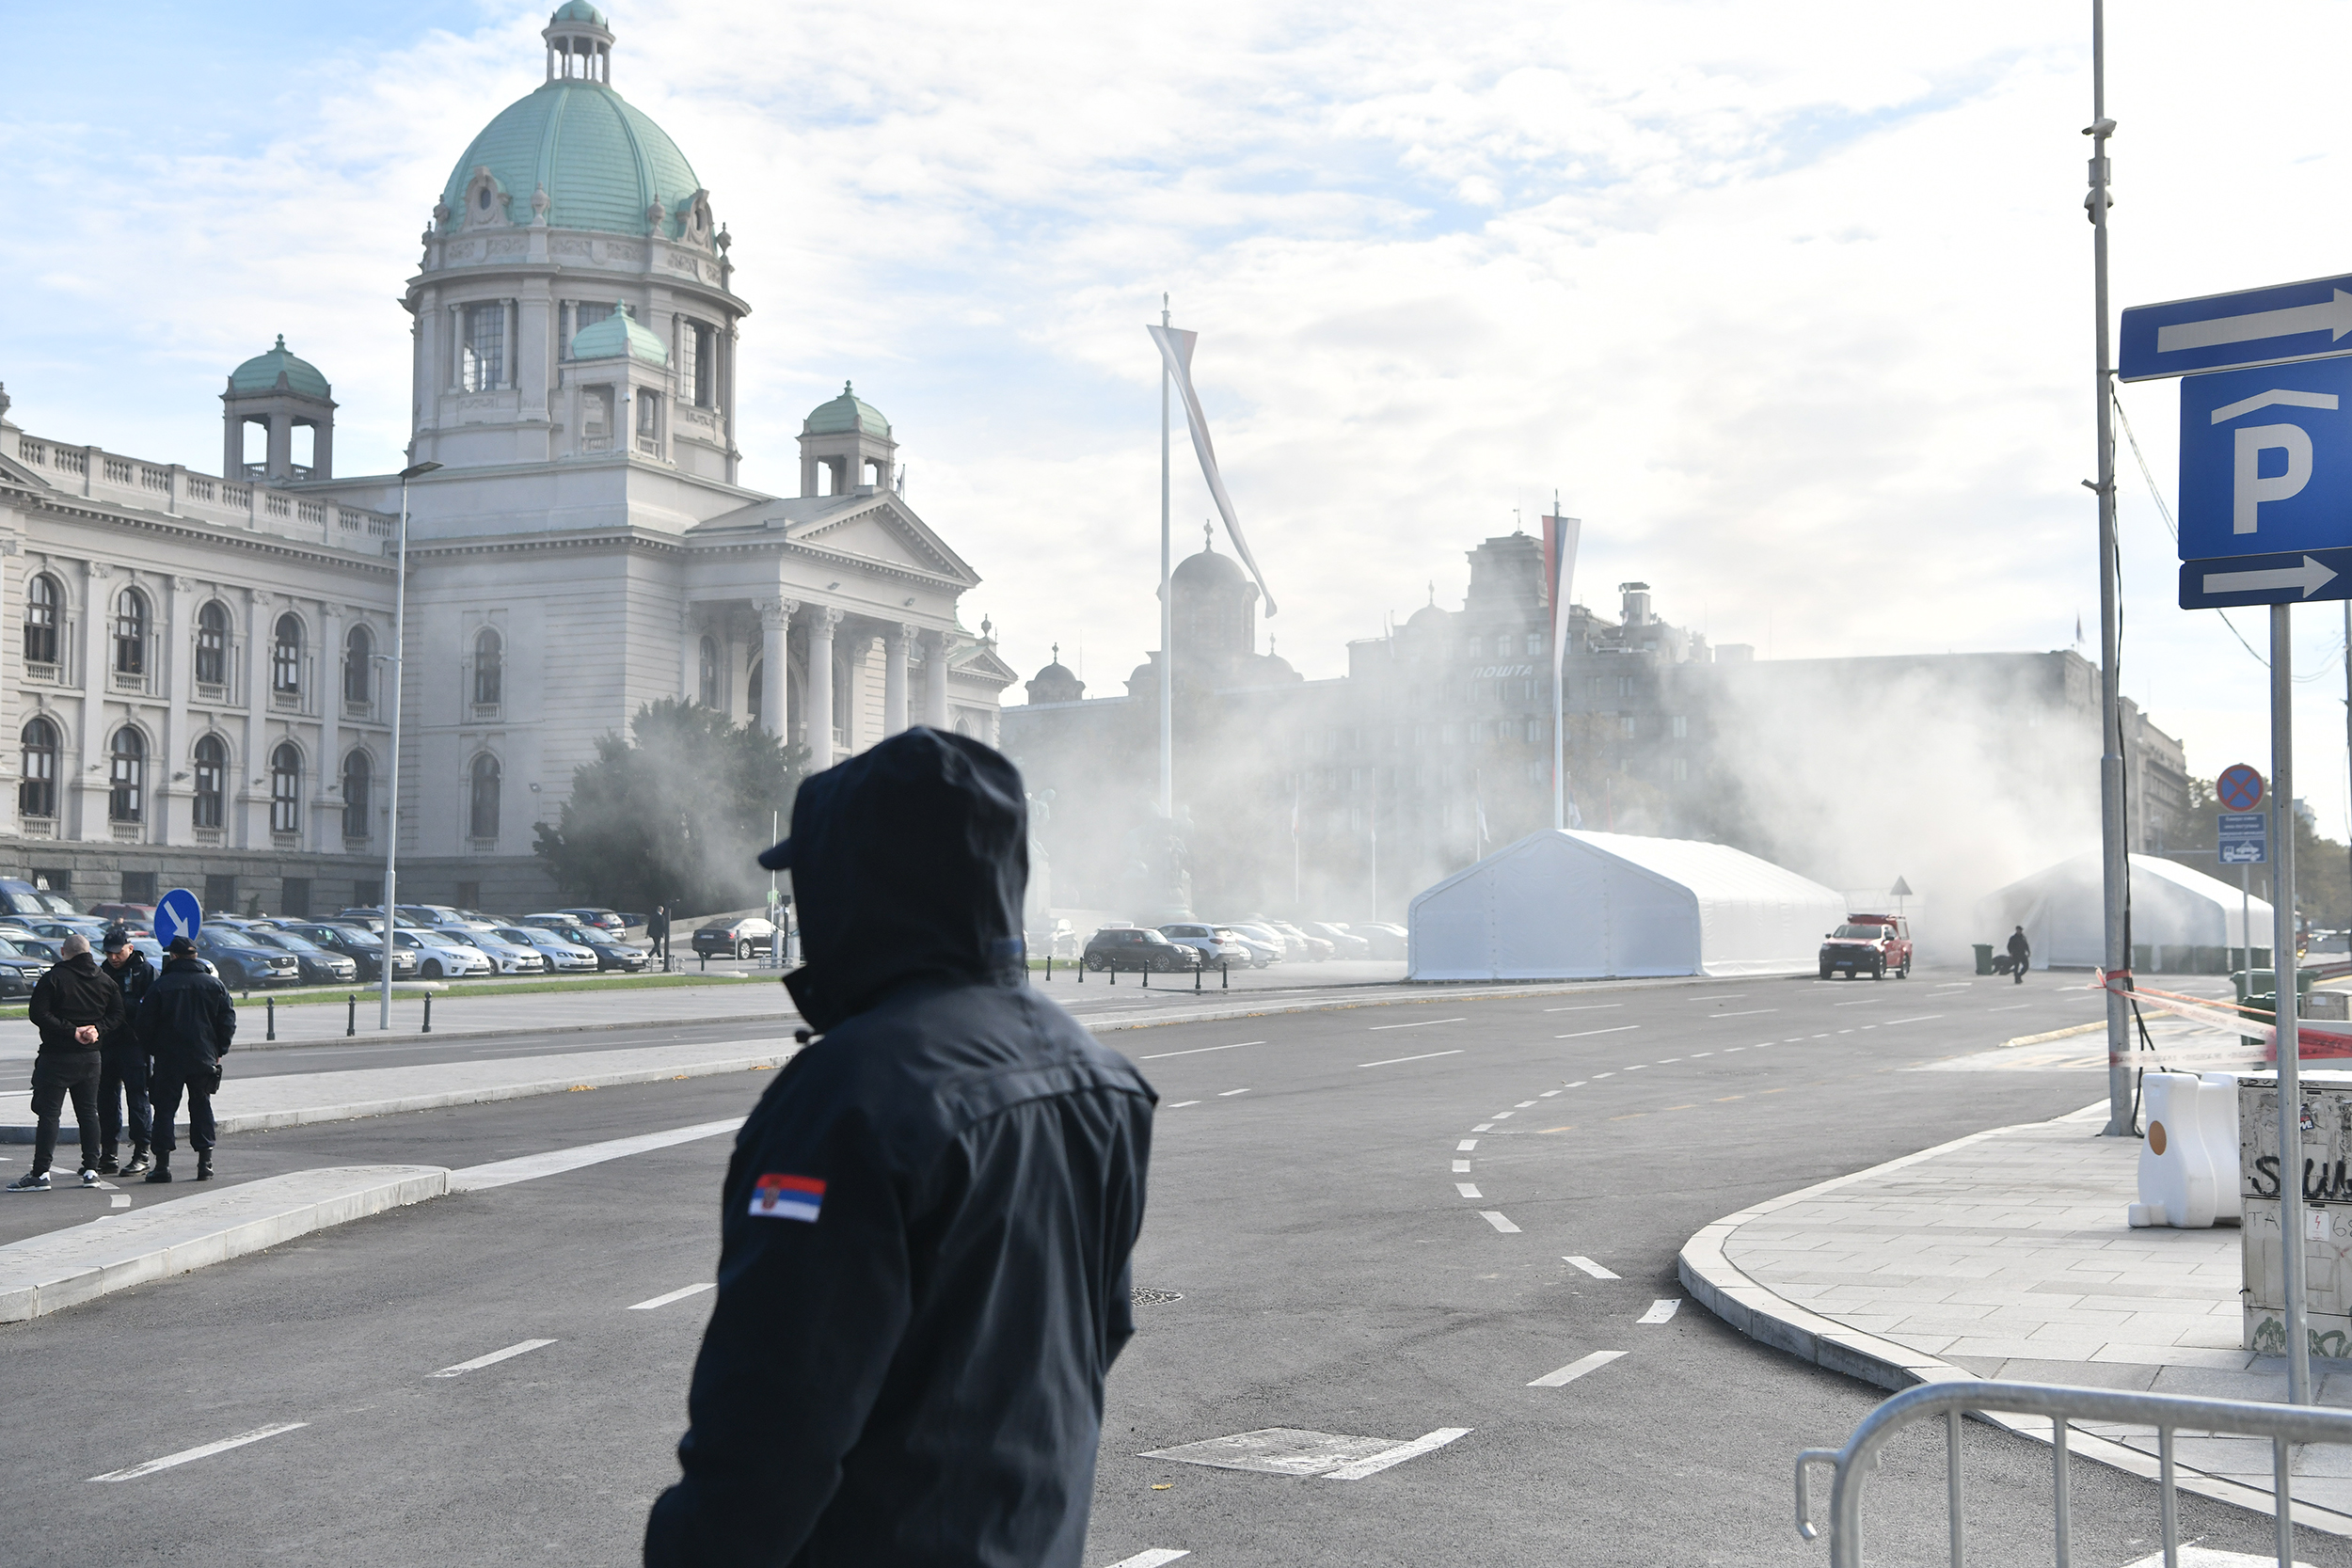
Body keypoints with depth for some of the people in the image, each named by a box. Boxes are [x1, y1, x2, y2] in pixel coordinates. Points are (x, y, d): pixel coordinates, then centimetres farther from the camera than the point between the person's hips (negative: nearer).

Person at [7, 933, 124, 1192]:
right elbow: (116, 1013, 7)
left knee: (49, 1113, -3)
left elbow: (37, 1013, -16)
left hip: (57, 1056, -5)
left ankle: (40, 1173, -7)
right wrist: (96, 1029, -4)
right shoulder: (105, 981, 8)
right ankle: (91, 1169, 10)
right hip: (91, 1056, 5)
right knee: (88, 1112, 12)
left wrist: (71, 1031, -14)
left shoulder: (53, 978, -8)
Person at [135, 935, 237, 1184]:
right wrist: (218, 1051, 13)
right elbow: (228, 1021, 4)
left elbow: (145, 1023, -4)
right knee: (201, 1108, 9)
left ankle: (162, 1165, 0)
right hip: (204, 1058, 2)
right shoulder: (214, 985, 3)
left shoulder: (160, 985, -5)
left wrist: (152, 1050, 11)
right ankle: (205, 1163, 4)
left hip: (168, 1060, -2)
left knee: (165, 1109, 4)